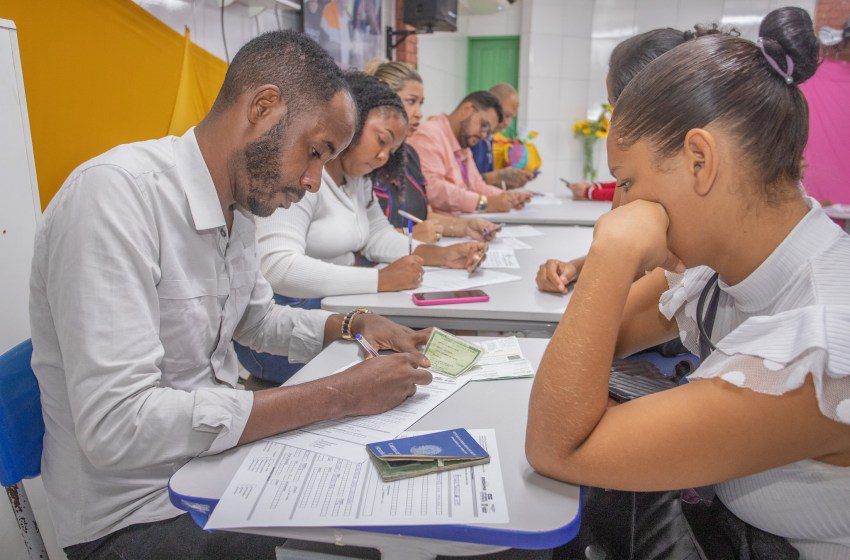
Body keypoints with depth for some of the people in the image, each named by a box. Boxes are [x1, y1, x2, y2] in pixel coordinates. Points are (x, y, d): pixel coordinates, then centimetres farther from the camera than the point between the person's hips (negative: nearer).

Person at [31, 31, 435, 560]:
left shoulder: (240, 203, 1)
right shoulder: (114, 193, -24)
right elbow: (116, 426, -30)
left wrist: (355, 326, -1)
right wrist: (336, 395, -28)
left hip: (222, 452, 7)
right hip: (139, 514, -7)